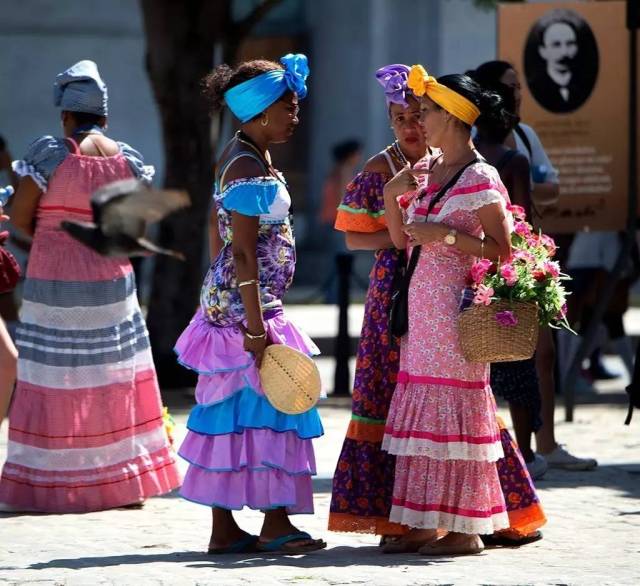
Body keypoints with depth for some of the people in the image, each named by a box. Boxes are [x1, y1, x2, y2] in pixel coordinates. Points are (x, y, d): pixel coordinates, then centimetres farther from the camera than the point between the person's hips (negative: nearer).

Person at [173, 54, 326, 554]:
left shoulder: (238, 157, 14)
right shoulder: (251, 170, -16)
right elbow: (243, 252, -20)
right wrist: (256, 328, -22)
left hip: (226, 302, 10)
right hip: (246, 305, -10)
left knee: (232, 411, 9)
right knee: (263, 406, -4)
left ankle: (224, 528, 11)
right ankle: (275, 523, 1)